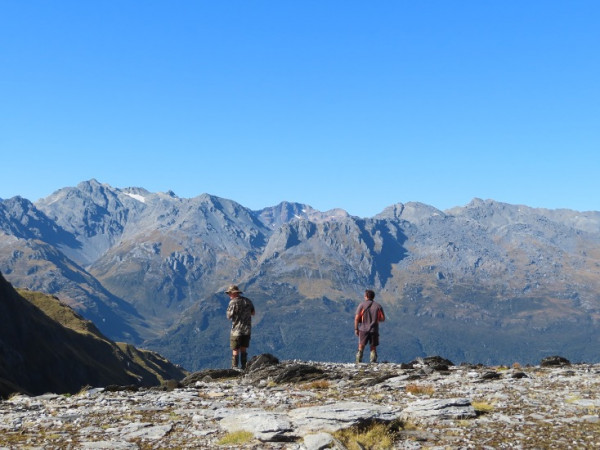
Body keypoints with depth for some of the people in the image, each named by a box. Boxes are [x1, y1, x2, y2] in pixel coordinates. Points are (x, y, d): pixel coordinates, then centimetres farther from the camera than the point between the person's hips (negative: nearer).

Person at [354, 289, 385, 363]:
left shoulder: (362, 304, -4)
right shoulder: (378, 306, 2)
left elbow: (357, 318, -7)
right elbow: (383, 318, 4)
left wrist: (356, 328, 1)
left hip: (363, 329, -1)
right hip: (374, 329, 1)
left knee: (361, 346, 7)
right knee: (373, 348, 10)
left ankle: (358, 362, 1)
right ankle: (373, 362, 4)